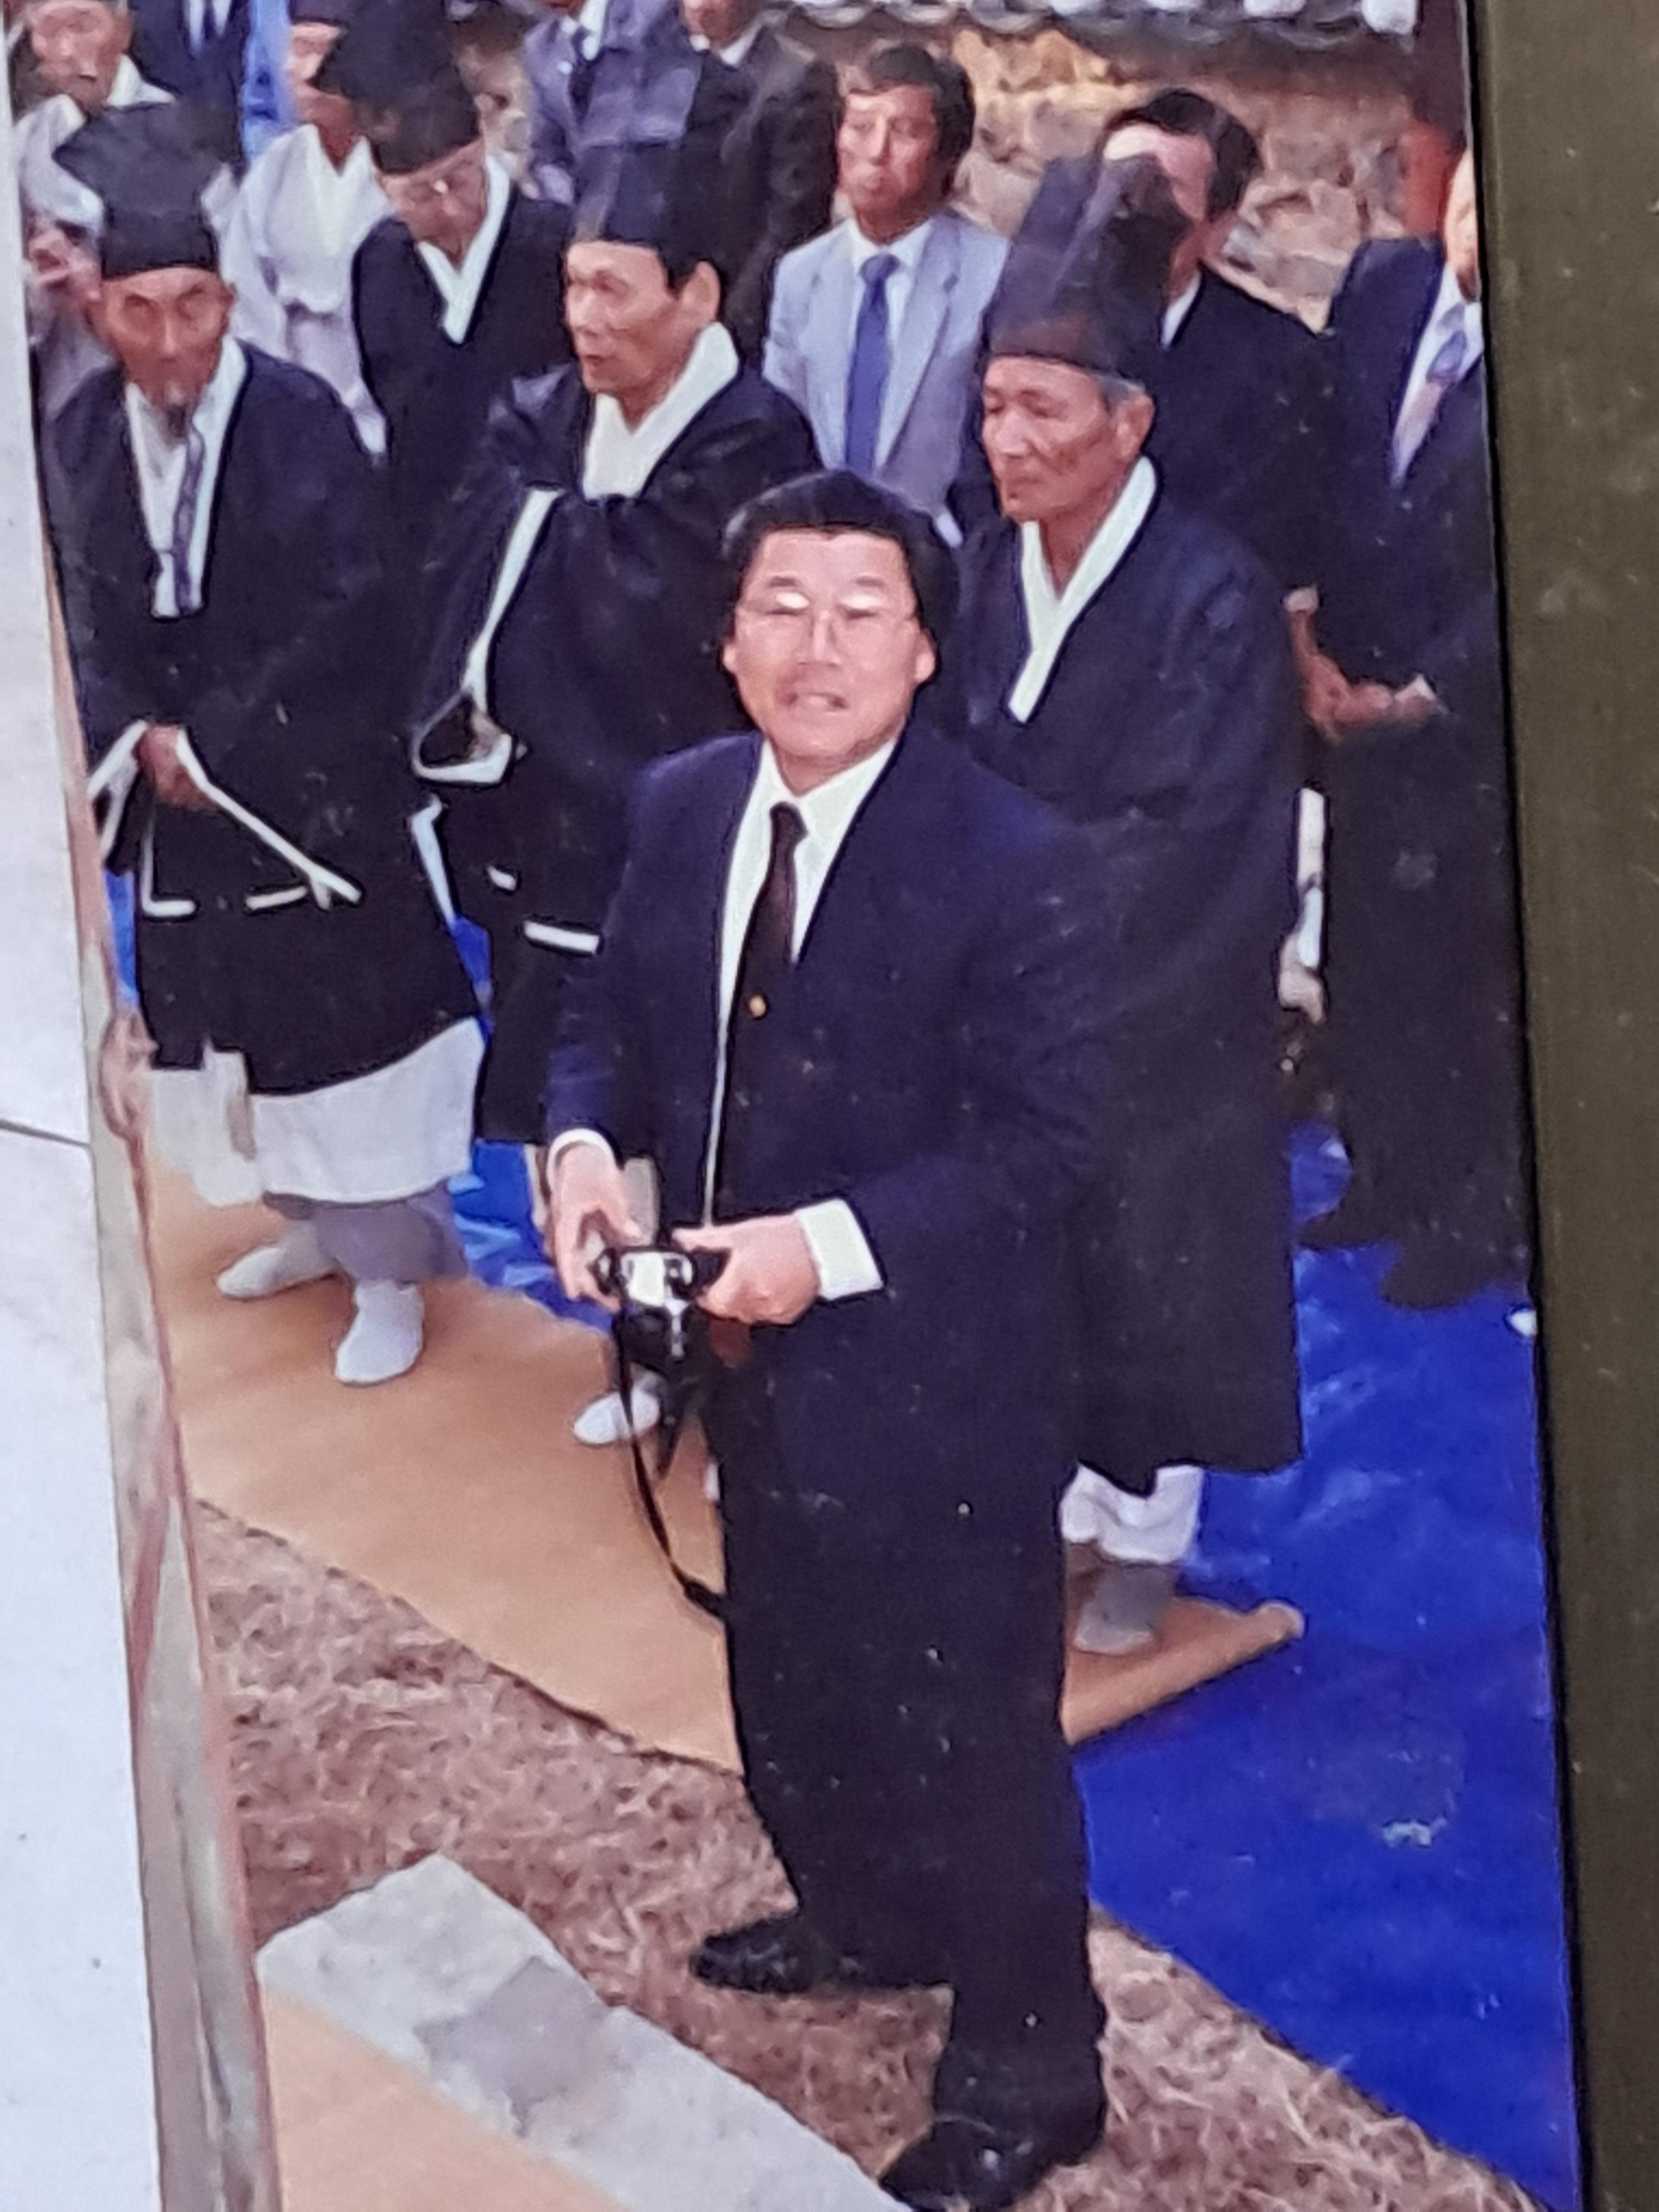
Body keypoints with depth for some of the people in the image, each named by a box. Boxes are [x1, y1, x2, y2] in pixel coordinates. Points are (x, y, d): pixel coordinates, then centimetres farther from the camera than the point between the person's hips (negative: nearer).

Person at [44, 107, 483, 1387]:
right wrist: (135, 739, -15)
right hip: (170, 787, 5)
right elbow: (81, 618, 2)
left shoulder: (303, 420, -16)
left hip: (315, 788, -5)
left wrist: (217, 741, -17)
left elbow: (350, 612, -18)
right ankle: (317, 1223, 38)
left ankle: (389, 1267, 18)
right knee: (224, 1011, 17)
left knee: (344, 1016, 3)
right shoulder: (81, 438, 0)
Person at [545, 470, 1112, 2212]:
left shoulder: (1013, 865, -21)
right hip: (749, 1354, 7)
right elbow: (608, 1014, 9)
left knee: (968, 1723, 8)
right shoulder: (679, 809, -1)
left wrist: (832, 1246, -29)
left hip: (932, 1381, -7)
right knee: (788, 1675, 27)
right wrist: (585, 1141, -13)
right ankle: (864, 1918, 54)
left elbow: (1043, 1133, -21)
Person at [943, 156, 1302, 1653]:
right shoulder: (989, 569, -3)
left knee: (1152, 1264, 9)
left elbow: (1187, 846, -21)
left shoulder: (1216, 600, -20)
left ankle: (1147, 1528, 27)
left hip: (1160, 1013, -5)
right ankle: (1064, 1489, 32)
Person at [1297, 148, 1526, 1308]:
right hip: (1356, 689, 5)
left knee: (1471, 963, 7)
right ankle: (1388, 1174, 33)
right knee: (1363, 947, 14)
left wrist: (1420, 695, -10)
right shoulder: (1381, 283, 0)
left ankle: (1476, 1213, 25)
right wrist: (1314, 645, -2)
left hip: (1476, 712, -5)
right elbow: (1323, 467, 6)